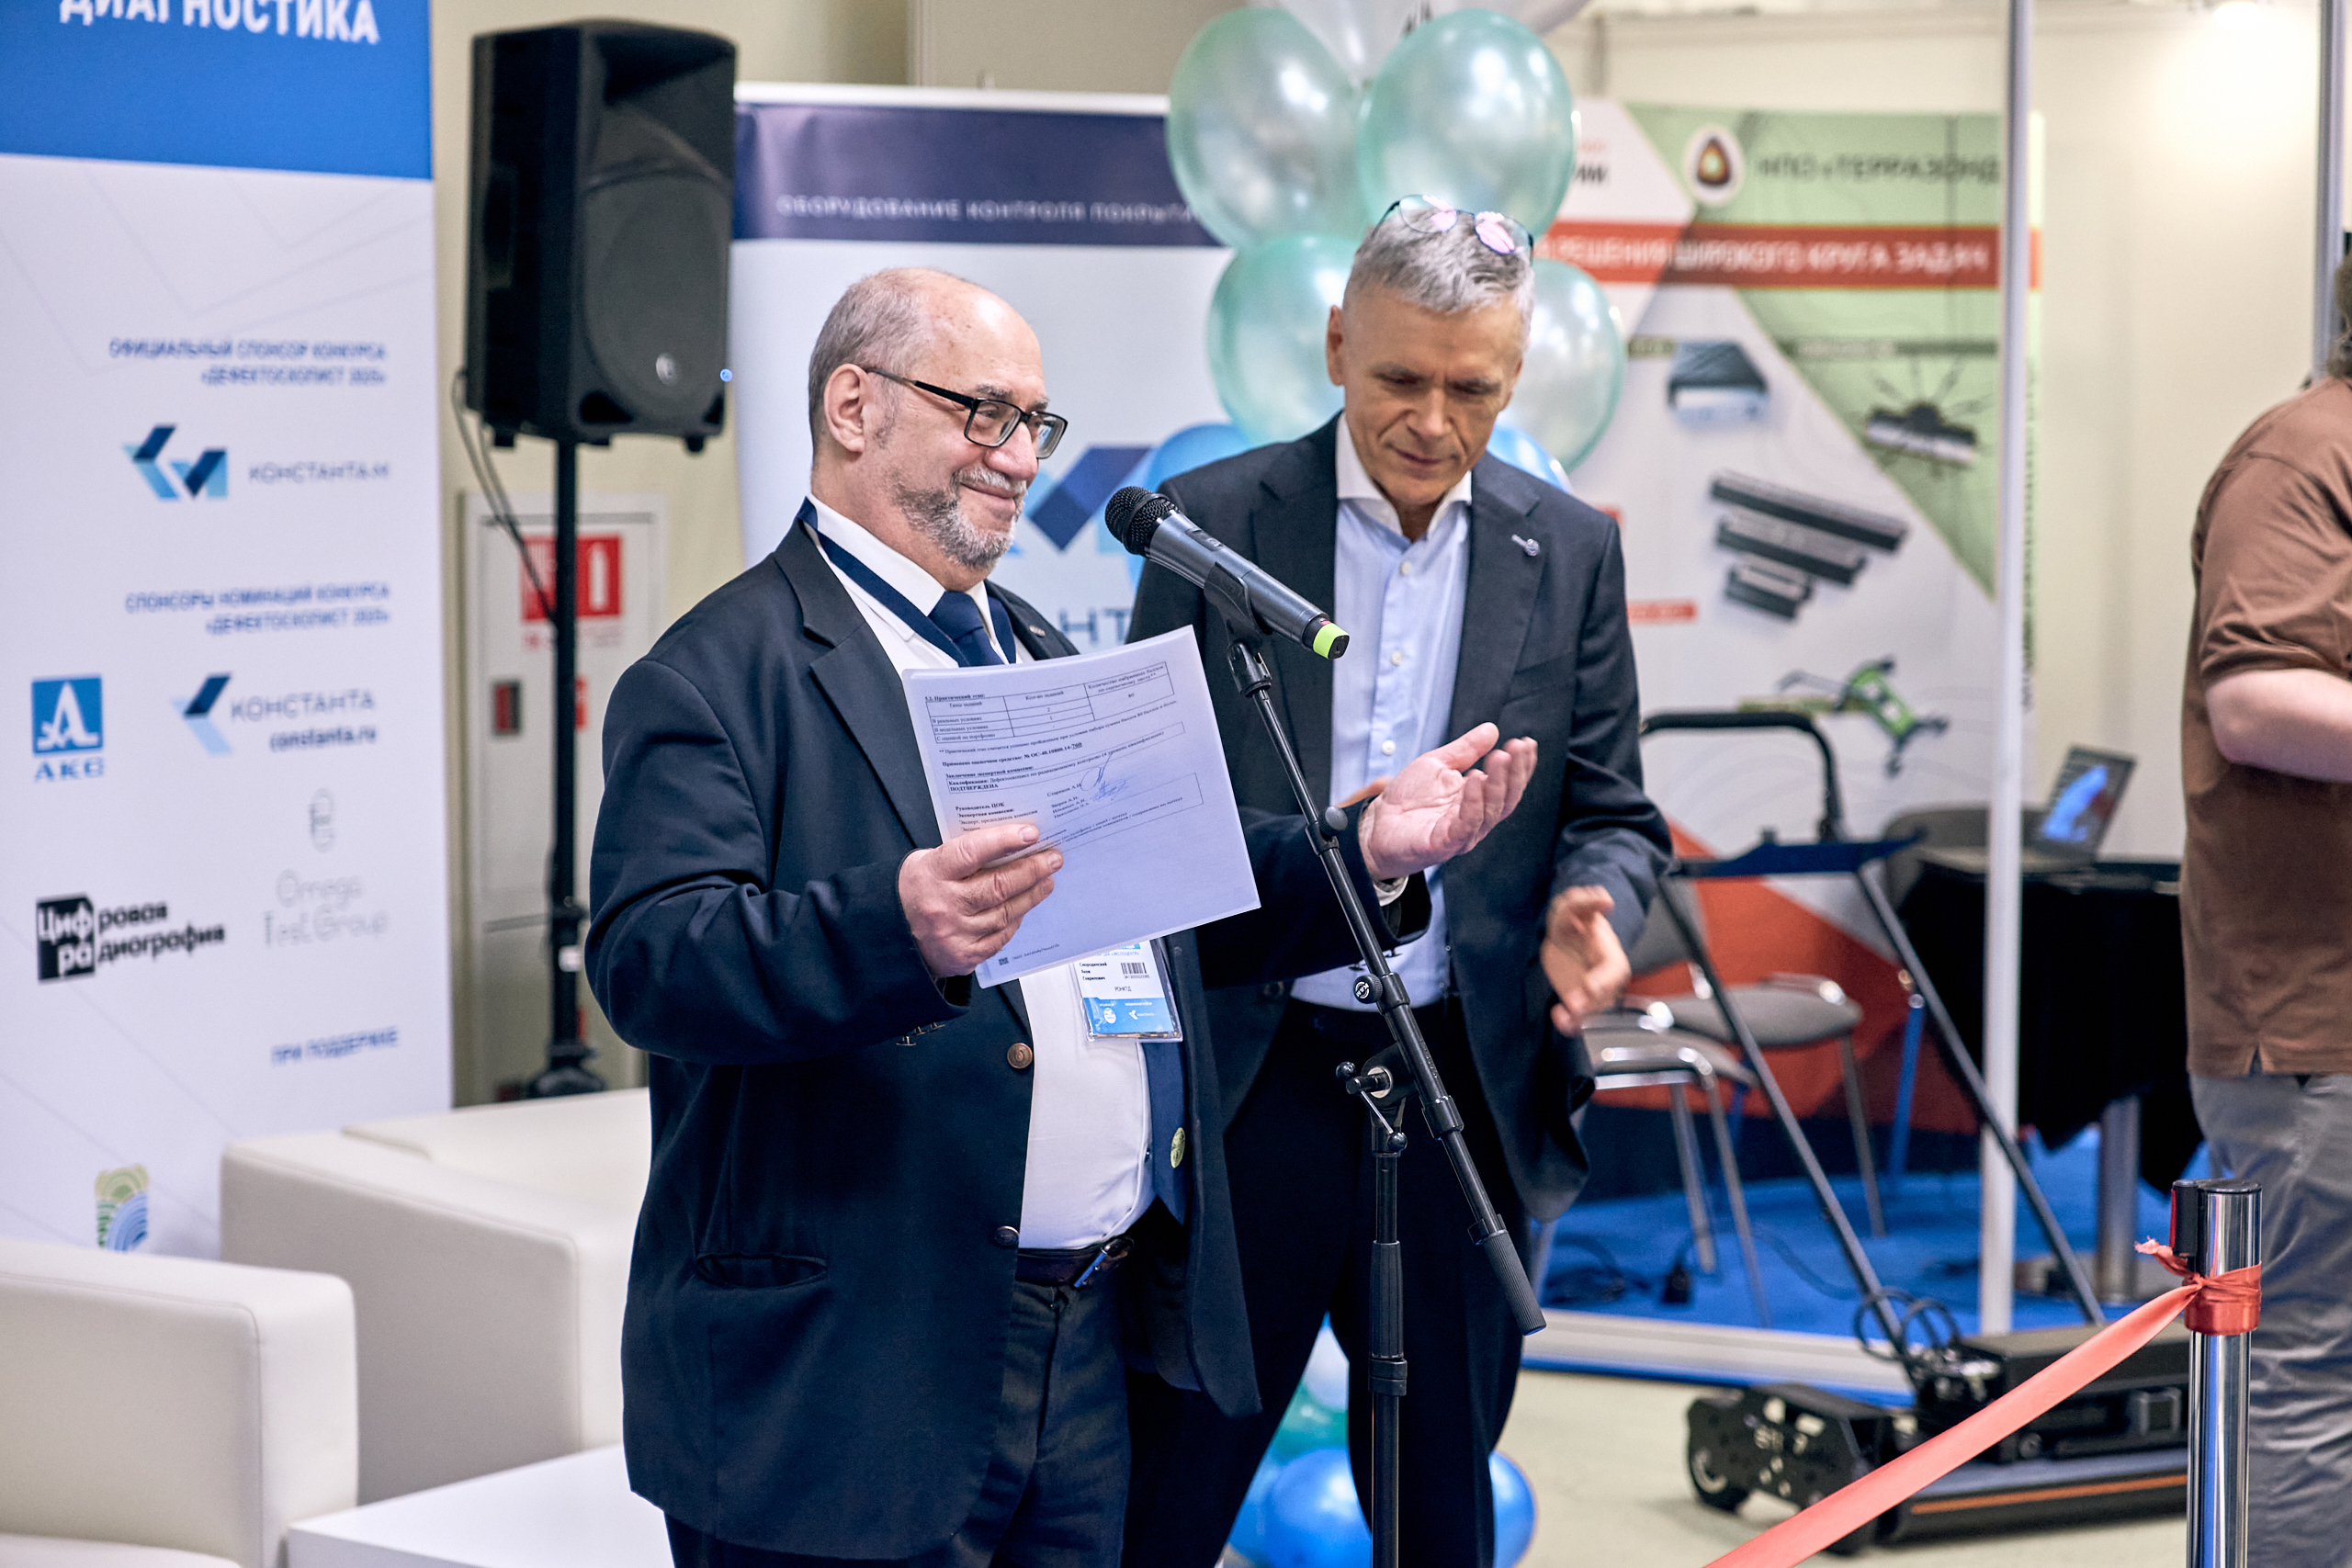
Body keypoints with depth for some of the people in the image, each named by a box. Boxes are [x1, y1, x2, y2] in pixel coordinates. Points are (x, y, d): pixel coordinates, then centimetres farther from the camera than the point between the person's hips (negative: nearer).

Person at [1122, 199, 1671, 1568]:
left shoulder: (1569, 553, 5)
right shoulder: (1215, 521, -1)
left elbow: (1612, 811, 8)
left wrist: (1589, 910, -16)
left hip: (1465, 1083, 2)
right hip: (1249, 1077, -2)